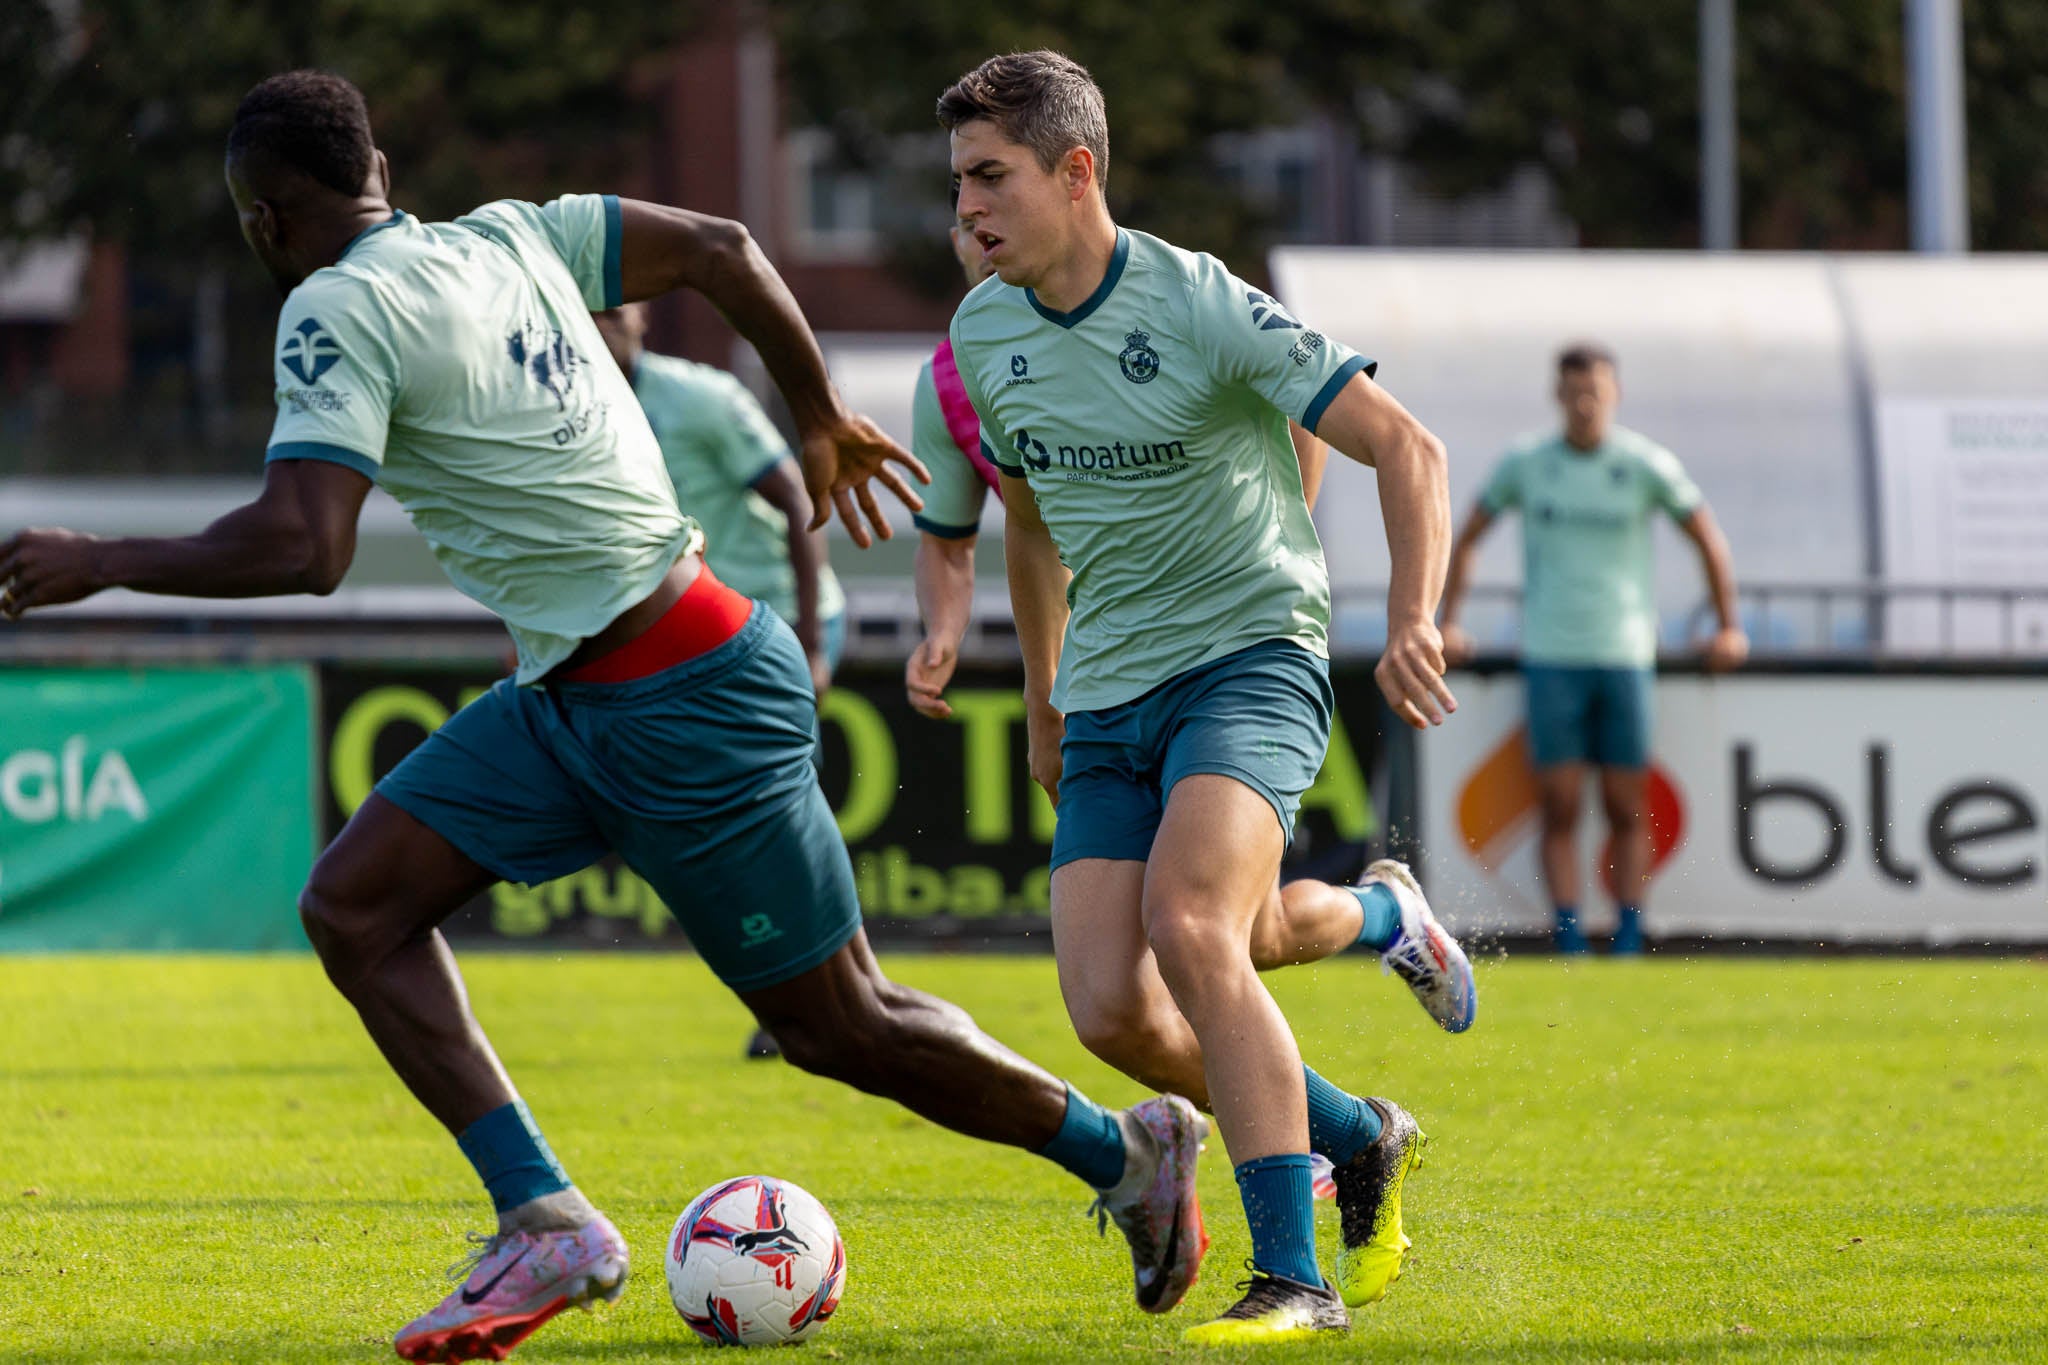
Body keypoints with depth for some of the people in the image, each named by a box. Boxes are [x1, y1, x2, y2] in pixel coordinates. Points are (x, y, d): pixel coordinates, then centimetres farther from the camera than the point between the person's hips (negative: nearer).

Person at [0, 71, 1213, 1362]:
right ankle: (547, 1223, -3)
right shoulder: (507, 237, 7)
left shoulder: (338, 311, -17)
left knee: (839, 1025, 4)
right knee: (355, 904, 1)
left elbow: (302, 549, -27)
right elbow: (721, 248, 14)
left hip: (690, 707, -9)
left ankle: (1128, 1150, 22)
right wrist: (821, 416, 26)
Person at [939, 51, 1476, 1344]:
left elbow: (1406, 447, -15)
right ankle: (1360, 1139, 16)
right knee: (1113, 1011, -11)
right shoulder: (985, 333, 5)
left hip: (1250, 652, -6)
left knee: (1186, 927, -30)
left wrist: (1414, 624, -28)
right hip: (1109, 696, 6)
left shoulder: (1201, 307, -15)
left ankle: (1294, 1278, -24)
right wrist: (1043, 701, 29)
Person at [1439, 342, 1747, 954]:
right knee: (1560, 811, -6)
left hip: (1625, 655, 0)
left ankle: (1628, 941, 6)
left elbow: (1708, 538, 11)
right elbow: (1466, 537, 15)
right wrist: (1447, 623, 8)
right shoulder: (1526, 462, 3)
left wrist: (1729, 629, 10)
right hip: (1550, 657, 0)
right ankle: (1568, 939, -7)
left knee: (1627, 811, 1)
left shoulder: (1647, 463, 0)